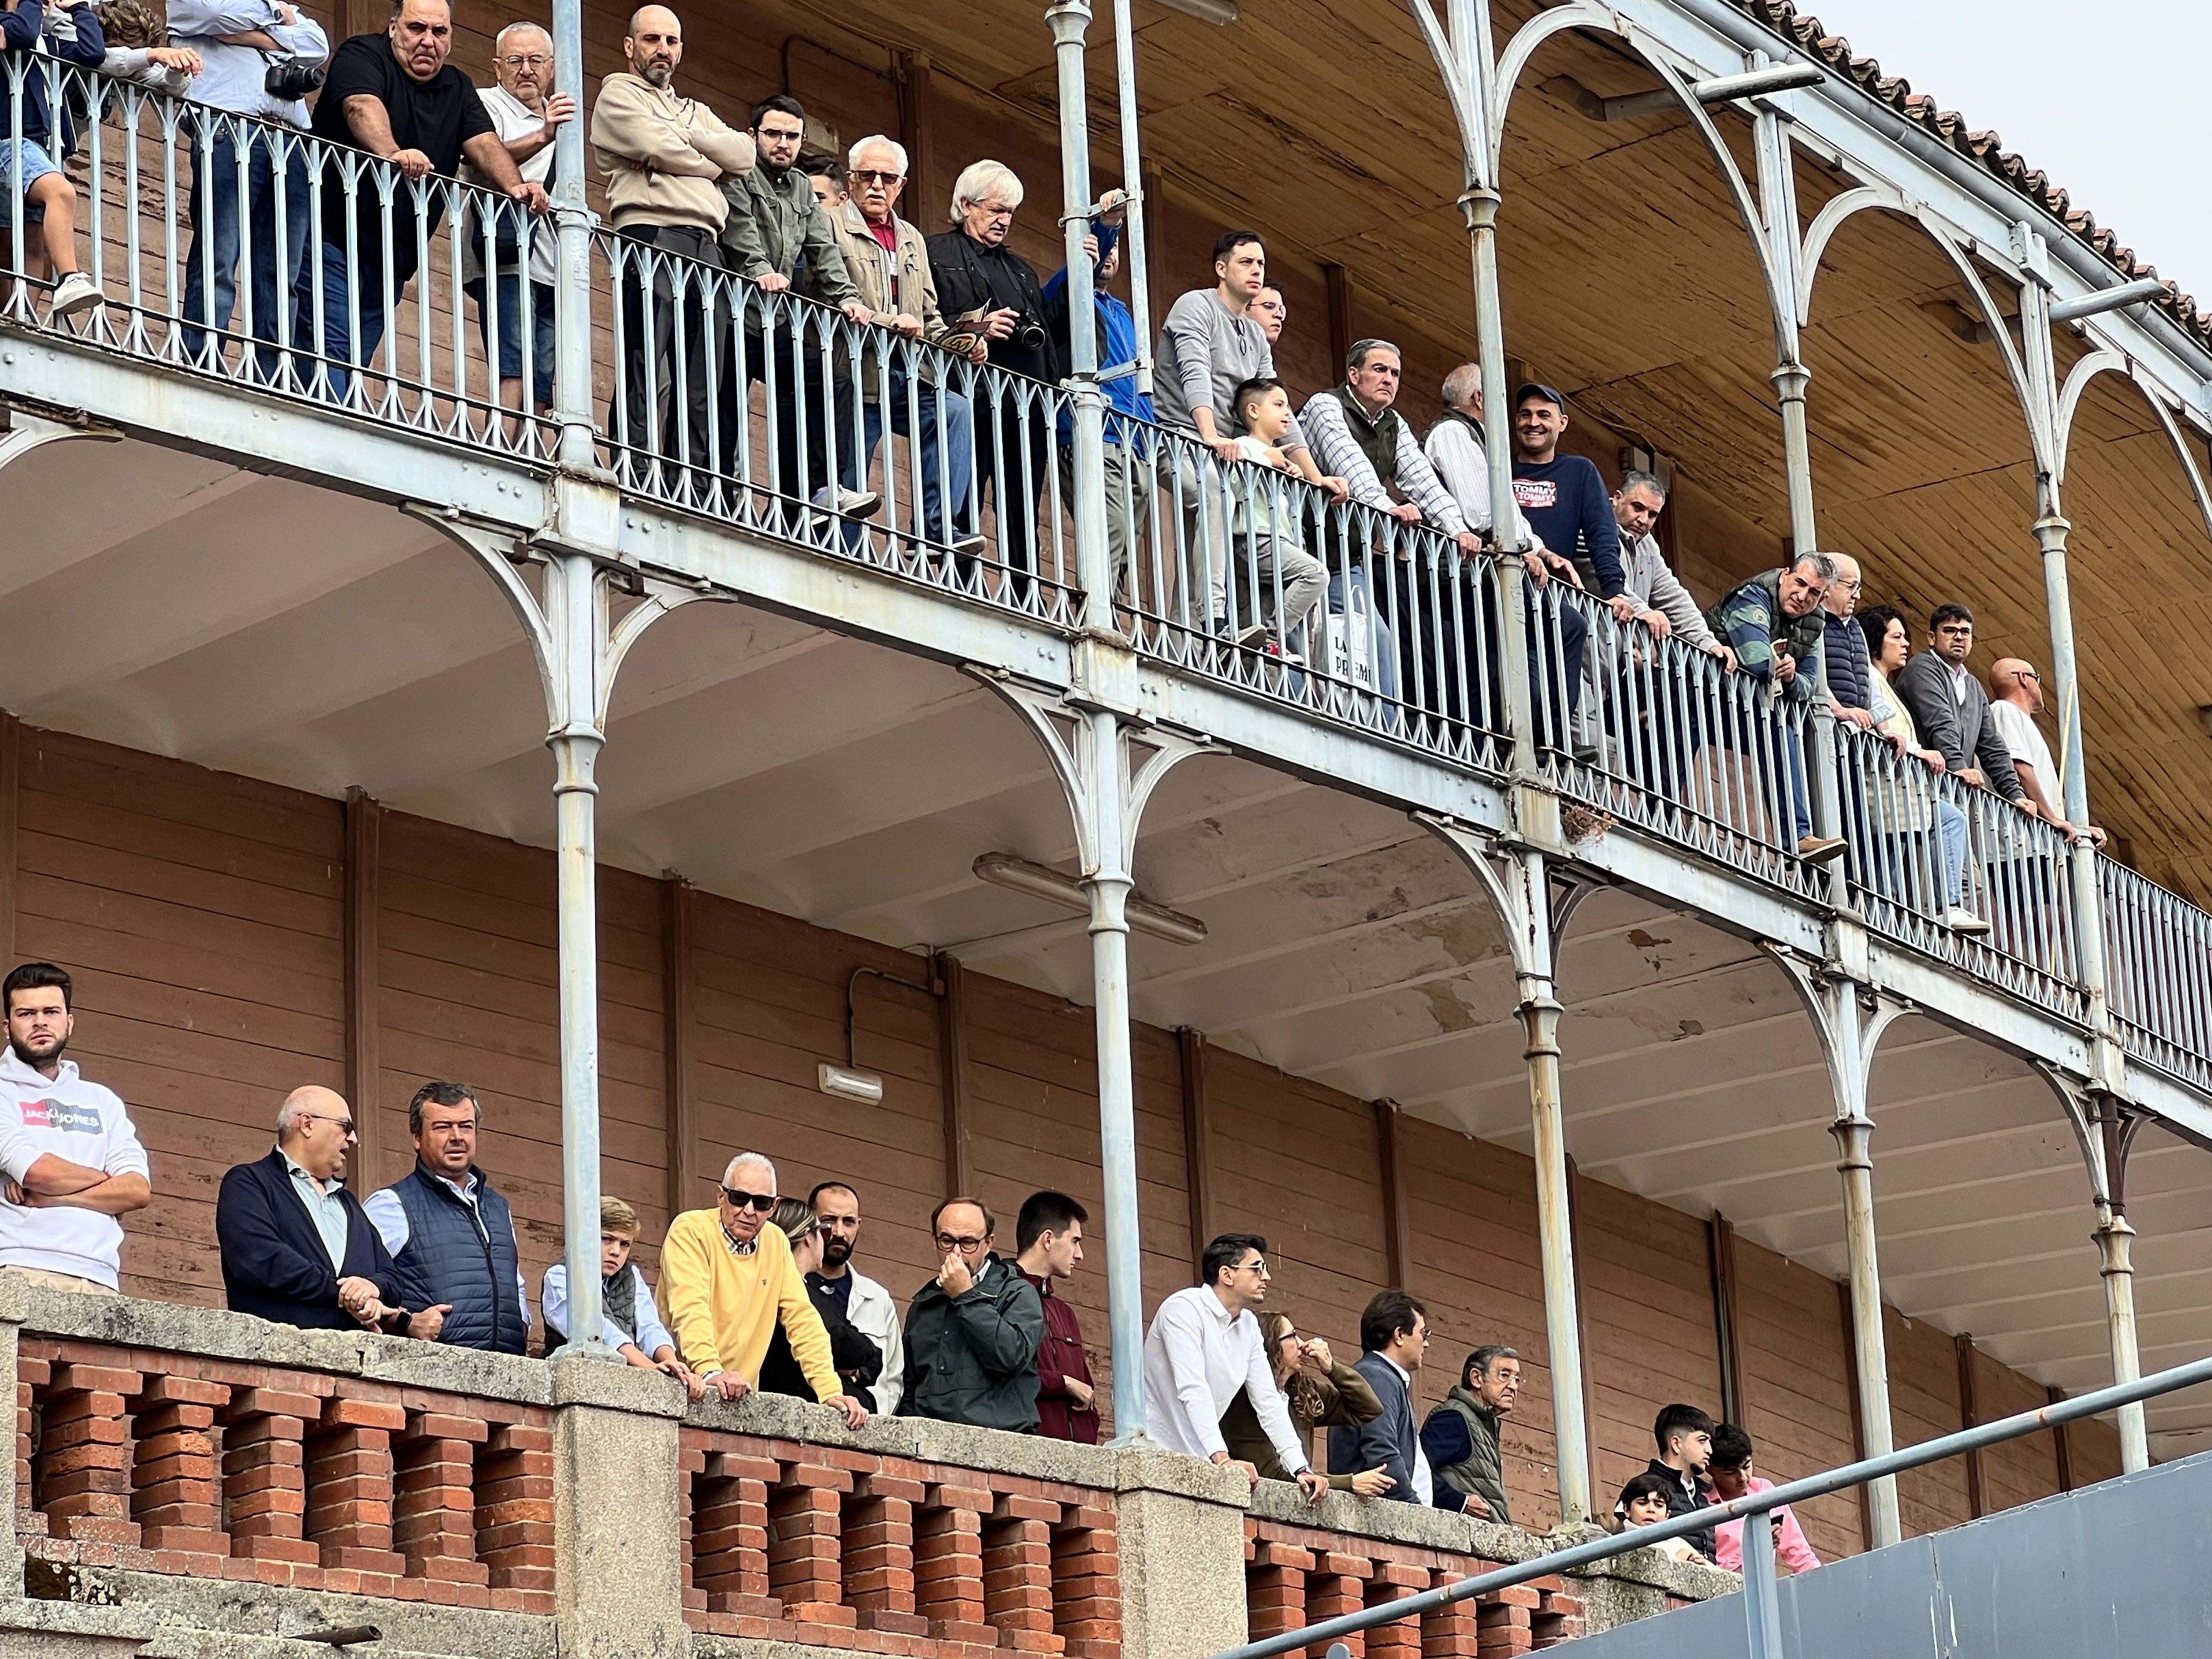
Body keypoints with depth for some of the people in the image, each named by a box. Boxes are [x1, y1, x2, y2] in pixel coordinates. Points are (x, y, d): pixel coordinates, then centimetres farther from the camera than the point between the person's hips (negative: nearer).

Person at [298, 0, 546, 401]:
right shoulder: (362, 57, -4)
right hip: (332, 240, -7)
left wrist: (515, 187, -22)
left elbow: (484, 143, 0)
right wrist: (394, 155, -47)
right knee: (330, 350, -17)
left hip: (391, 259, 7)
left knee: (358, 357, 4)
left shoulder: (457, 89, 15)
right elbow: (362, 107, -25)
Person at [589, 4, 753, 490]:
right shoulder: (618, 93, 11)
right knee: (650, 379, -16)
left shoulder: (695, 112, 30)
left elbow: (744, 156, 12)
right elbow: (659, 150, -6)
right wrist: (713, 162, 10)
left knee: (701, 388, -1)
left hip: (705, 250, 7)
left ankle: (695, 490, -4)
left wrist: (682, 135, 1)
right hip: (652, 238, -7)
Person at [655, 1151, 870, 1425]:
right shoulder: (690, 1230, -6)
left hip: (740, 1398, 5)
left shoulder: (776, 1242, 11)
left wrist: (831, 1391, -4)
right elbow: (690, 1308, -19)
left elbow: (802, 1317, 8)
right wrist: (710, 1372, -34)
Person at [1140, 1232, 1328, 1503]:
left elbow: (1268, 1401, 7)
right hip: (1157, 1458, -6)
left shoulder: (1249, 1325, 10)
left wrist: (1301, 1469, -4)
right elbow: (1193, 1390, -23)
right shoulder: (1184, 1308, -12)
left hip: (1199, 1464, 6)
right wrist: (1223, 1458, -33)